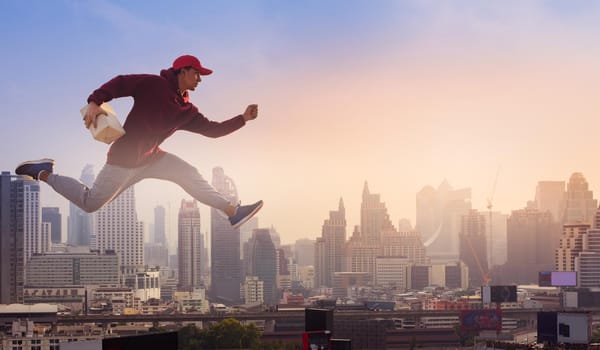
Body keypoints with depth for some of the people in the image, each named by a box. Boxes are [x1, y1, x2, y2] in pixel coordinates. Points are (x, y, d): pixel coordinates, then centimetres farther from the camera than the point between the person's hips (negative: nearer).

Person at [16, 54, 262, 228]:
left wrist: (243, 118, 0)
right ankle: (44, 174, 14)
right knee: (90, 203, -2)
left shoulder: (186, 111, 8)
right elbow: (120, 83, -19)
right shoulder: (154, 85, -12)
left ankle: (232, 212, -5)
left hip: (151, 158, 7)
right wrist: (95, 102, -34)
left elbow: (212, 129, 8)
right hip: (125, 158, -7)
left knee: (189, 175, -6)